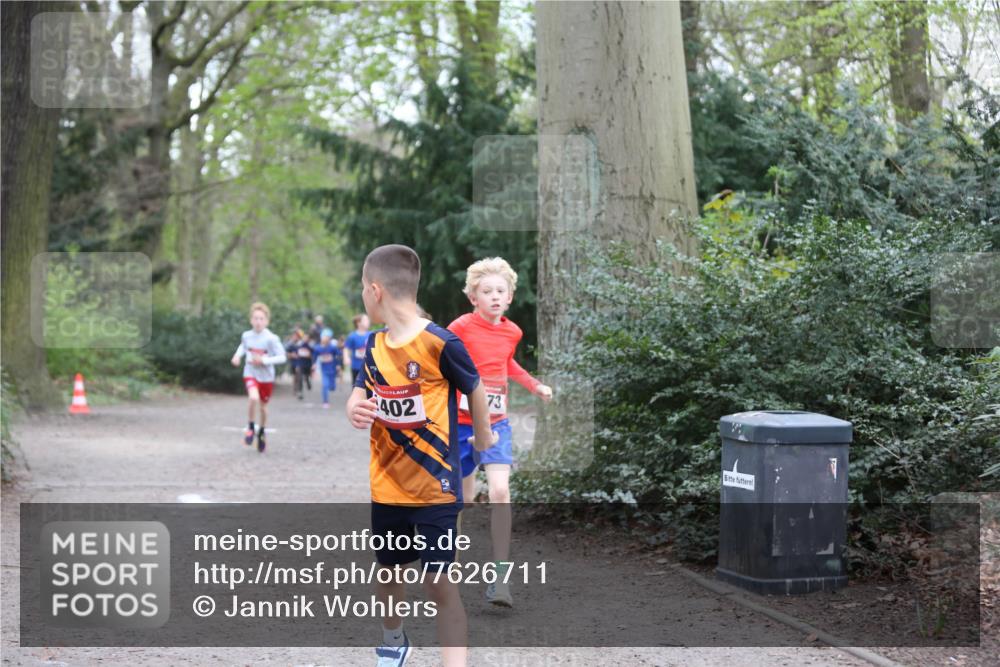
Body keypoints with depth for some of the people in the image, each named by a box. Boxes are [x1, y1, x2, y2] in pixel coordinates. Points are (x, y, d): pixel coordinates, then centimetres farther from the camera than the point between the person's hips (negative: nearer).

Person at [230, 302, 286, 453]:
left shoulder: (271, 339, -17)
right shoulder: (246, 335, -6)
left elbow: (282, 357, -15)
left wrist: (263, 360, -24)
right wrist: (238, 355, 0)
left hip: (266, 377, 0)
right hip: (250, 374, 0)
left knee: (263, 406, 14)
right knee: (254, 398, -27)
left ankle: (261, 432, 41)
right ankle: (250, 426, -3)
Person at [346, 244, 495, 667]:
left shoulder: (441, 344, -18)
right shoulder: (374, 345, 0)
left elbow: (474, 389, -4)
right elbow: (358, 396, 1)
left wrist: (483, 435, 12)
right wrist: (355, 411, -23)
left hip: (434, 486, -6)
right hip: (385, 485, 6)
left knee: (439, 581, -8)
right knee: (388, 569, 21)